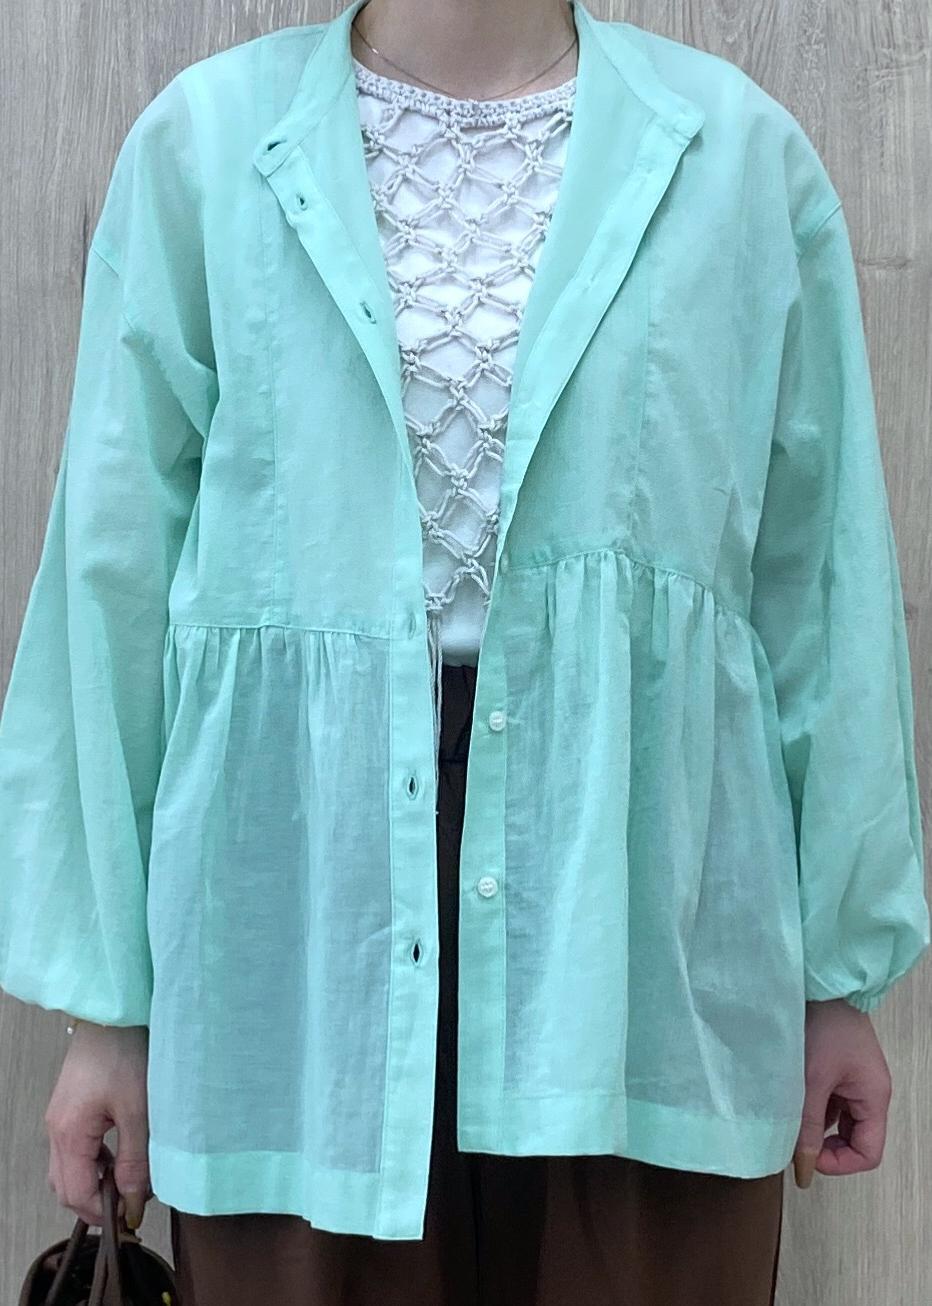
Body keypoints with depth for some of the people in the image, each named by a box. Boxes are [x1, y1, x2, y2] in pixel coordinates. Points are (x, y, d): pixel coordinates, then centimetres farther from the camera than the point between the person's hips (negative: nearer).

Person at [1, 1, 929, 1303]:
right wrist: (106, 998, 2)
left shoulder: (742, 153, 5)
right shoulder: (203, 145, 3)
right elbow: (114, 576, 3)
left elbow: (823, 581, 6)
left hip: (638, 898, 1)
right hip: (303, 898, 0)